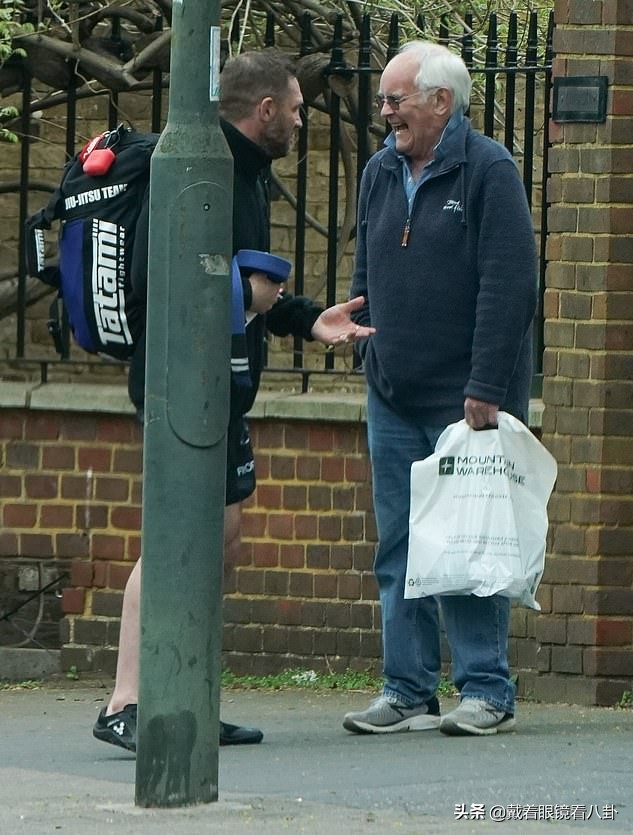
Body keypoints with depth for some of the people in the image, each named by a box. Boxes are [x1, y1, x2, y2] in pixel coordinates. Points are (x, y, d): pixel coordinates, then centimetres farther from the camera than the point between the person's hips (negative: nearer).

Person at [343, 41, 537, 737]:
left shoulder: (488, 172, -8)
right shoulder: (380, 174, 13)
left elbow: (509, 287, -14)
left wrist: (486, 387, -17)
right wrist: (369, 354, 12)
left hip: (466, 399, -7)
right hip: (393, 401, 7)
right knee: (398, 549, 6)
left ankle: (487, 692, 2)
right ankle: (408, 691, 10)